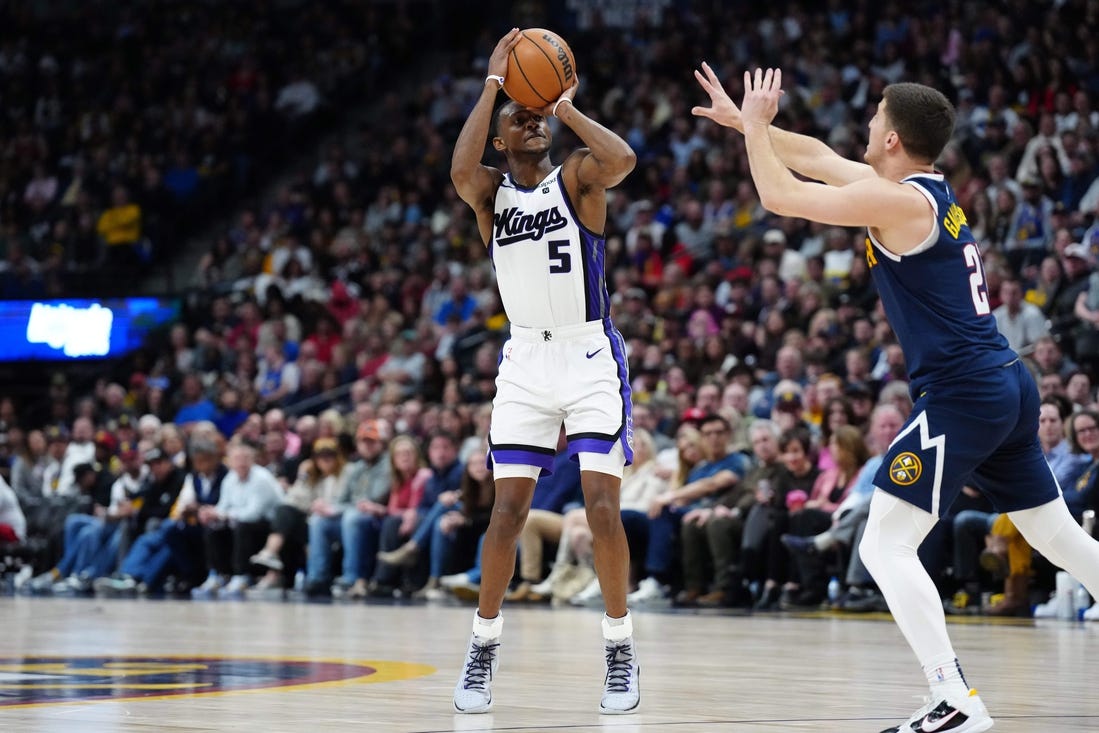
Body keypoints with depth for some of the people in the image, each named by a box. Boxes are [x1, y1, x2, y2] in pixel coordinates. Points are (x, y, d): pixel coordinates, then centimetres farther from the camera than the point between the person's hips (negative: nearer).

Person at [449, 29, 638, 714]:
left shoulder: (577, 178, -3)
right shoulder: (490, 190, 3)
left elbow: (623, 158, -27)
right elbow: (460, 170, -22)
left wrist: (568, 107, -16)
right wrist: (493, 82, -19)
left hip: (591, 357, -2)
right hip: (526, 359, 2)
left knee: (602, 506, -9)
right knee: (508, 509, 0)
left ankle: (621, 648, 2)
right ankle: (485, 645, 13)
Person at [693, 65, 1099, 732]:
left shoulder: (896, 200, -12)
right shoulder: (931, 190, 14)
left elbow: (779, 195, -10)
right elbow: (815, 157, 25)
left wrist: (754, 124, 4)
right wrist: (742, 121, 28)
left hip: (961, 395, -10)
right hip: (1011, 385, 10)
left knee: (885, 547, -8)